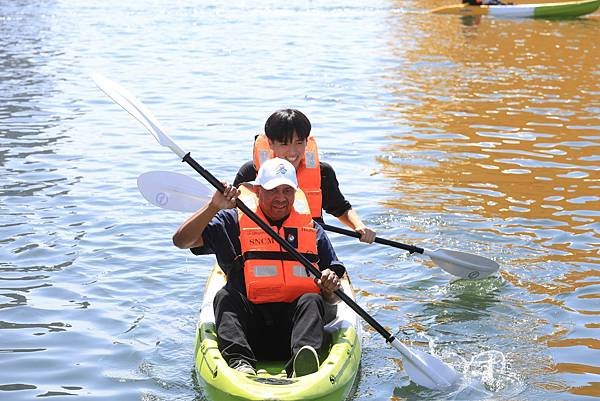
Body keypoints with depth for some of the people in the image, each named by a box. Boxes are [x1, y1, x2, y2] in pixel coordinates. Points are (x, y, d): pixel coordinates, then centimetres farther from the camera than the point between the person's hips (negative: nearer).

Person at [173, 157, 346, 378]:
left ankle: (301, 366, -51)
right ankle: (240, 364, -47)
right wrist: (215, 206, -11)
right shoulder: (234, 222, 10)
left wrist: (330, 288, -10)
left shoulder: (313, 231, 16)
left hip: (292, 323, 1)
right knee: (225, 296, -27)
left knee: (312, 300, -27)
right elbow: (181, 240, -1)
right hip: (249, 321, -1)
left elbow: (332, 301, 15)